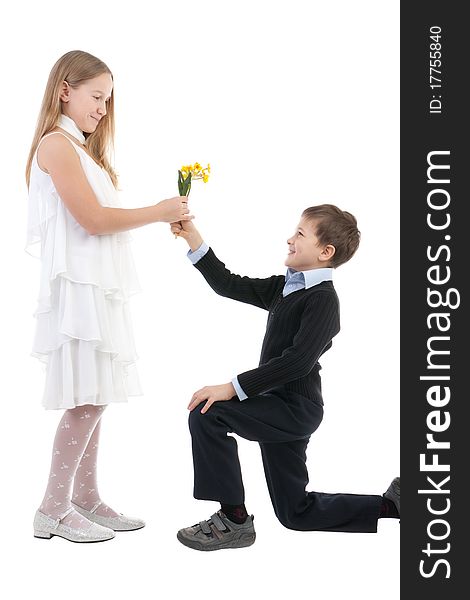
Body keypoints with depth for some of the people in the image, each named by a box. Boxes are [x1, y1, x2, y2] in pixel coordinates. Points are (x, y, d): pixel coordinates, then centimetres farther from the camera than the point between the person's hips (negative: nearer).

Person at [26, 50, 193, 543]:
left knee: (93, 398, 10)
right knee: (87, 399, -8)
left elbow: (99, 219, 13)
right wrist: (158, 212, -7)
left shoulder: (80, 148, 22)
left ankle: (85, 501, 18)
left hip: (99, 286, 9)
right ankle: (52, 511, 2)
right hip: (78, 285, -9)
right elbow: (93, 220, -14)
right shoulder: (56, 143, -8)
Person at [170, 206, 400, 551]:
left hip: (295, 408, -9)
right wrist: (193, 238, 4)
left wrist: (234, 388, -29)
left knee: (208, 413, -21)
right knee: (297, 514, 16)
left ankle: (234, 520, -12)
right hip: (283, 406, 9)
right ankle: (390, 504, 27)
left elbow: (298, 360, -26)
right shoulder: (285, 287, 12)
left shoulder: (323, 299, -15)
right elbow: (229, 286, 11)